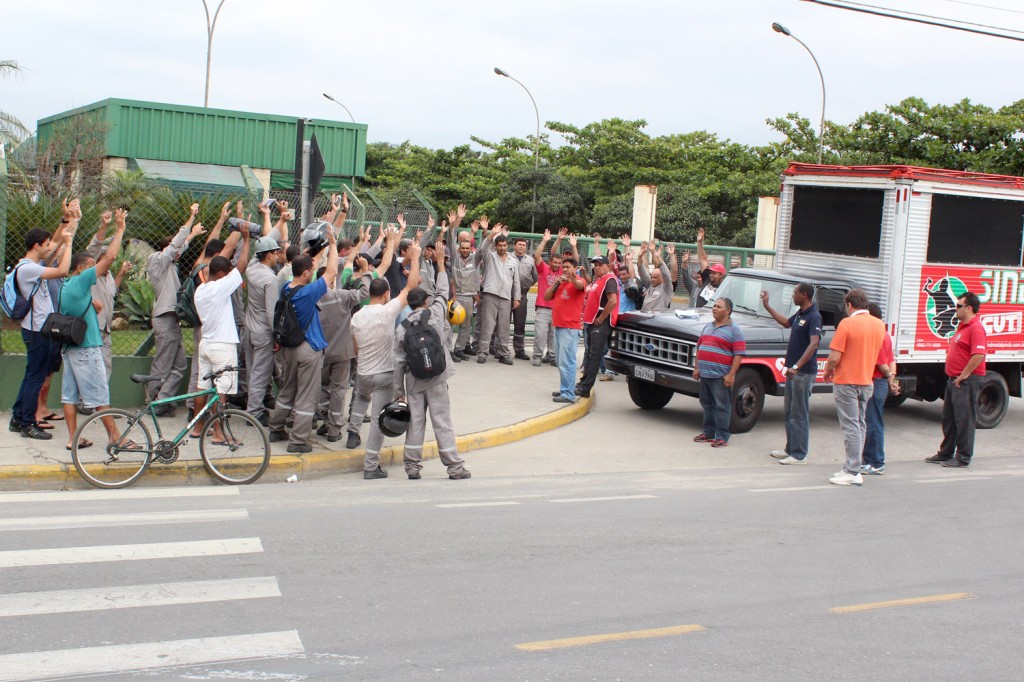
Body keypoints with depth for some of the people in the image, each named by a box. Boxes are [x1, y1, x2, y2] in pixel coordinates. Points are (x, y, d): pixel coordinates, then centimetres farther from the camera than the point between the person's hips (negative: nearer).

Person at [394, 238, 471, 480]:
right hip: (436, 378, -2)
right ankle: (455, 467, 4)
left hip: (413, 380, 2)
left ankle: (412, 466, 10)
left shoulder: (402, 327, 0)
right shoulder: (435, 315, -6)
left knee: (415, 423, 8)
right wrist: (440, 263, 15)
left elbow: (399, 361, 0)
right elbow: (442, 293, 9)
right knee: (442, 423, 1)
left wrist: (398, 390, 6)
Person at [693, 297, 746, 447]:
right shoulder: (708, 327, 16)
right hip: (705, 374, 7)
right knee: (707, 405, 14)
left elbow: (739, 354, -11)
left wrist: (731, 375, -17)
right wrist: (696, 368, 15)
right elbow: (699, 347, 22)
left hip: (721, 377, -7)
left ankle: (722, 437, 2)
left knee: (721, 406, -3)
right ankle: (708, 433, 24)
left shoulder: (734, 331, -6)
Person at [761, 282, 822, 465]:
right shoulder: (800, 313, 11)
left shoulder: (814, 317, -18)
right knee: (788, 413, 15)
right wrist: (767, 306, 29)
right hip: (793, 370, 10)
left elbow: (814, 344, -28)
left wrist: (796, 366, -34)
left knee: (799, 415, -4)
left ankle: (799, 454, 1)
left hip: (804, 372, -10)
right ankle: (790, 449, 24)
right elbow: (786, 323, 31)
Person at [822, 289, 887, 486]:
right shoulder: (879, 325, 5)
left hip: (846, 381, -7)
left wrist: (828, 372, 0)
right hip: (867, 382, 7)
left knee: (851, 426, -5)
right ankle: (853, 467, 20)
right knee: (860, 425, 15)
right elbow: (879, 356, 15)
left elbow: (835, 357, -18)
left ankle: (853, 472, -3)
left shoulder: (847, 323, -16)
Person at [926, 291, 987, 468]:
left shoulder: (975, 328, -17)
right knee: (949, 418, 16)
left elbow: (979, 355, -28)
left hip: (966, 381, -11)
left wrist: (964, 375, -22)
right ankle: (946, 453, 26)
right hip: (954, 379, 11)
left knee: (965, 419, -3)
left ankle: (964, 457, 4)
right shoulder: (963, 326, 17)